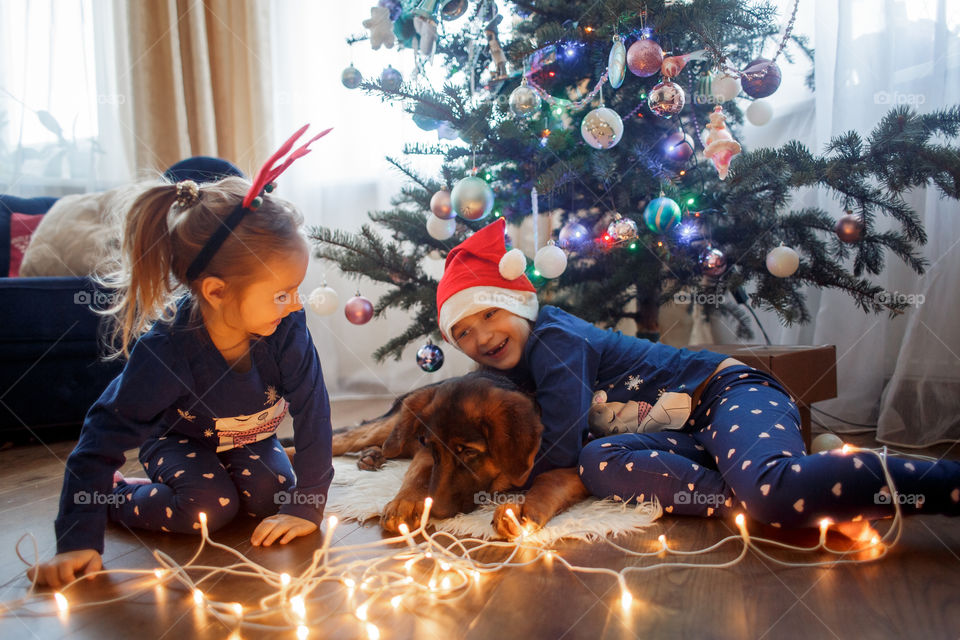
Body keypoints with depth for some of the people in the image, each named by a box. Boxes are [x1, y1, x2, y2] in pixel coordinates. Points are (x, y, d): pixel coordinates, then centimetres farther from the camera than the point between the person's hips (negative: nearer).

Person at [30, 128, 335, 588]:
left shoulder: (287, 328, -30)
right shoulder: (165, 348, -37)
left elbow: (311, 409, -27)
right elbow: (105, 434, -32)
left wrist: (307, 504, -28)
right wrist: (78, 541, -35)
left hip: (249, 441, 3)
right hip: (178, 440, -3)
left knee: (272, 496, -19)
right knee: (209, 507, -26)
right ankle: (113, 495, 1)